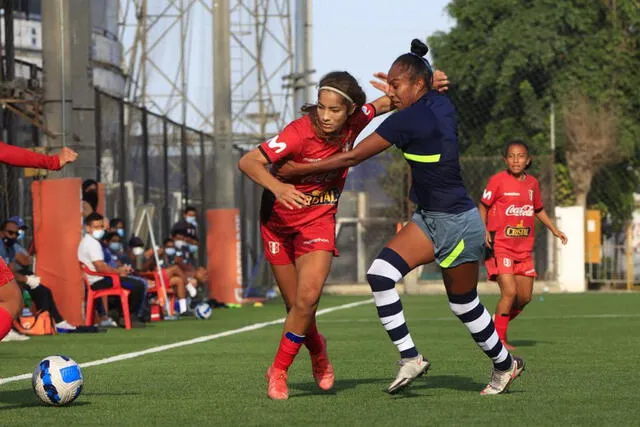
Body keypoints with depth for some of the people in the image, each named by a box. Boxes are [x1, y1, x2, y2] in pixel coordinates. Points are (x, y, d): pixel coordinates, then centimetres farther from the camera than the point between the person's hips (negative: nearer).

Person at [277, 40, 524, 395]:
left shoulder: (409, 119, -22)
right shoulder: (440, 104, 0)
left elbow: (352, 158, -17)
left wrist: (298, 170, -9)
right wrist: (397, 92, 27)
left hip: (457, 225, -9)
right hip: (430, 219, 9)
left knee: (464, 305, 7)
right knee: (380, 274, -3)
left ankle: (506, 364, 29)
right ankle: (410, 357, 2)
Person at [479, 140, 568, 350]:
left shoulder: (532, 183, 8)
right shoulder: (498, 180, -9)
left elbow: (538, 210, 24)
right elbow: (483, 206, -5)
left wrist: (554, 229, 18)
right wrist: (484, 230, -19)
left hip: (524, 248, 6)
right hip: (500, 246, -6)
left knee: (524, 297, 7)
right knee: (509, 291, -18)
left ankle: (498, 323, 30)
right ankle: (499, 339, -8)